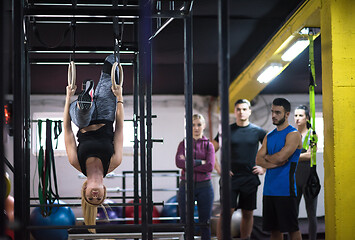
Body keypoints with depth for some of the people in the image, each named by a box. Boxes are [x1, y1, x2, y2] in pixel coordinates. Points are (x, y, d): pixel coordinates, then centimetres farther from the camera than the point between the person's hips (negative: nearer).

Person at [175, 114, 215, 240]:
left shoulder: (208, 145, 6)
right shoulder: (183, 144, 6)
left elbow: (210, 166, -10)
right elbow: (179, 162, -12)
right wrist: (200, 162, -13)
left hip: (204, 186, 0)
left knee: (205, 223, 5)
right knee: (185, 223, 3)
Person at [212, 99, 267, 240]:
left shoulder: (258, 131, 5)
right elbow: (211, 151, 7)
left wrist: (264, 168, 3)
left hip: (250, 179, 1)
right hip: (231, 178, -1)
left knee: (248, 214, 7)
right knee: (226, 213, -8)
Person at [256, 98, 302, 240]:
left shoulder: (293, 135, -7)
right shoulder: (269, 136, 16)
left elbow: (280, 157, -18)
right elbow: (258, 160, 7)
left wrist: (267, 157, 3)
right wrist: (276, 163, -10)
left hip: (285, 189, -7)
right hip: (269, 189, 7)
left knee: (292, 228, -3)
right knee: (273, 228, 10)